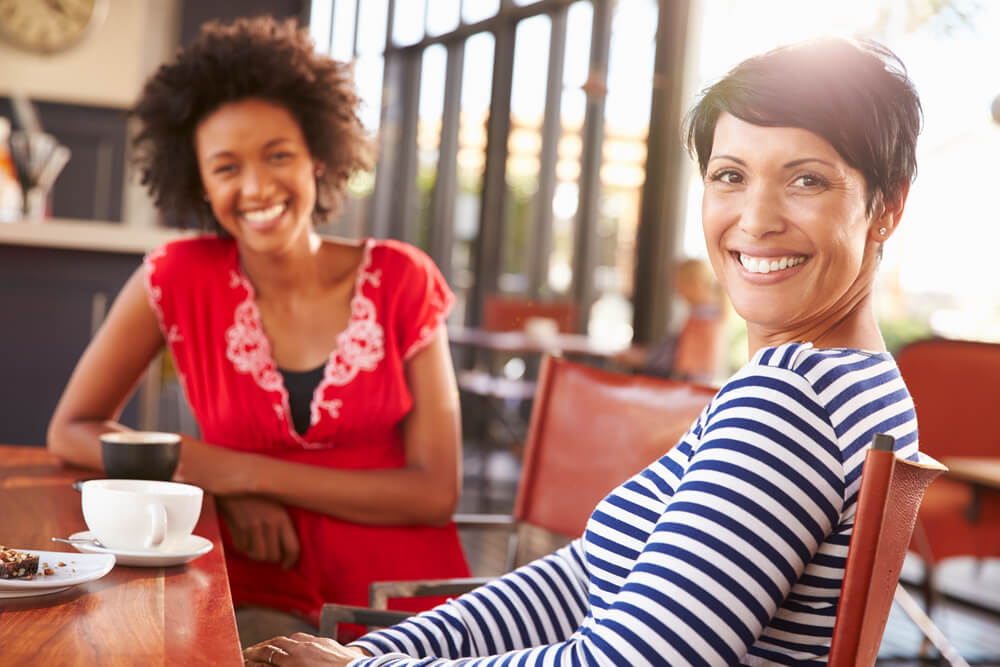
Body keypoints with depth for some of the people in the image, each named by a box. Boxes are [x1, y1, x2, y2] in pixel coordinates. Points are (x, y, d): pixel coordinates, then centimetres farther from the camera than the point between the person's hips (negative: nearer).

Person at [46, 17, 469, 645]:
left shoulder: (403, 281, -3)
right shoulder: (179, 279, -3)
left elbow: (437, 492, -6)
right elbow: (72, 430, 5)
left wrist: (245, 470, -13)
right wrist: (226, 492, -9)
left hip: (405, 586, 1)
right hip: (266, 596, 0)